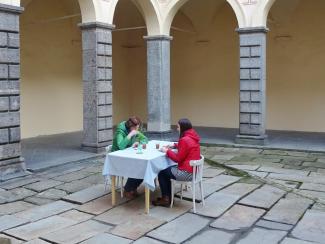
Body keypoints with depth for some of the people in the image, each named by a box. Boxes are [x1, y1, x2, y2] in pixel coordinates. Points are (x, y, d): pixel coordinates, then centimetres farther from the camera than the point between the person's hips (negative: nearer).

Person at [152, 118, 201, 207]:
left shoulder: (185, 140, -23)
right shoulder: (193, 137, 6)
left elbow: (178, 159, -17)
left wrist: (167, 151, -6)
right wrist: (175, 145, 14)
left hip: (187, 173, -10)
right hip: (193, 170, 10)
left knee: (161, 174, 9)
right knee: (166, 170, 25)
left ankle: (165, 199, 19)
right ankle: (168, 197, 29)